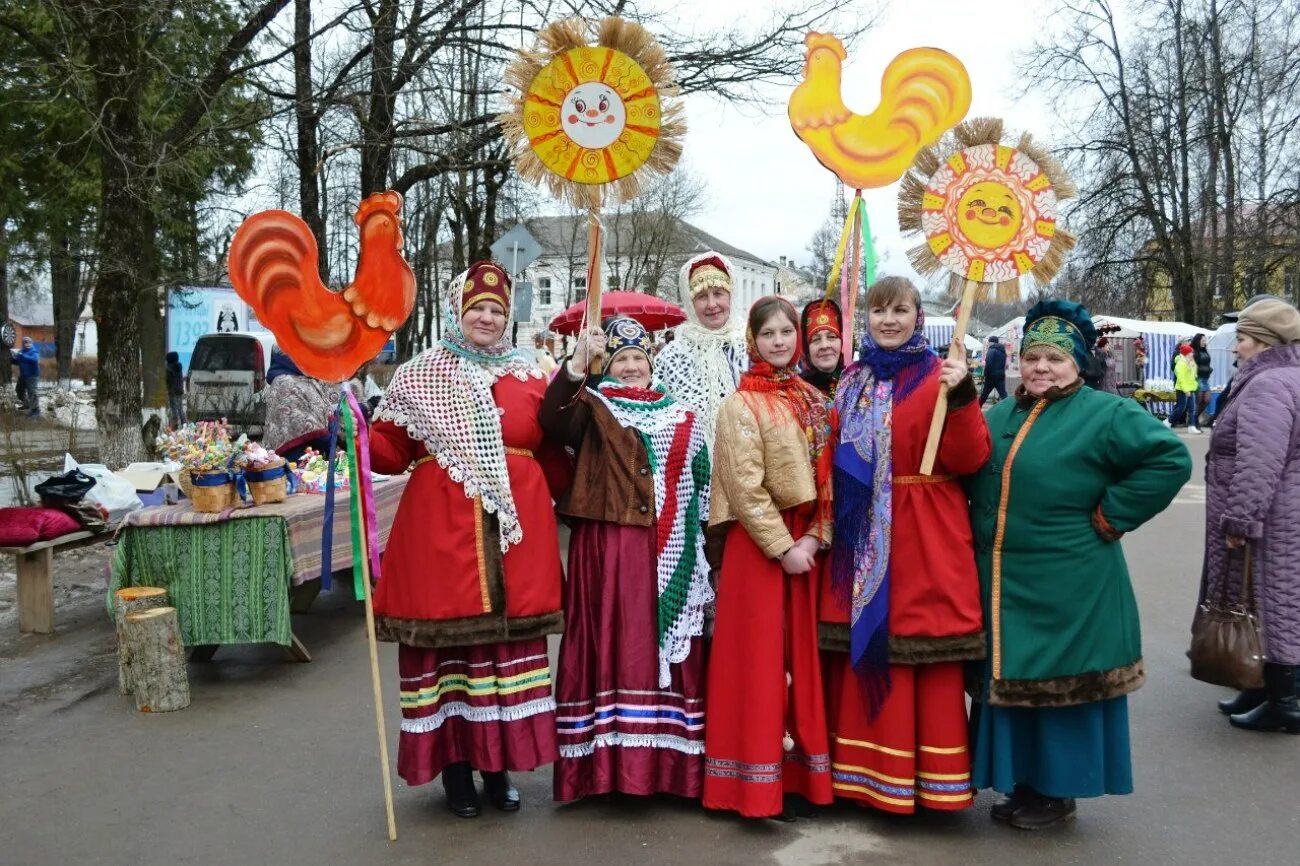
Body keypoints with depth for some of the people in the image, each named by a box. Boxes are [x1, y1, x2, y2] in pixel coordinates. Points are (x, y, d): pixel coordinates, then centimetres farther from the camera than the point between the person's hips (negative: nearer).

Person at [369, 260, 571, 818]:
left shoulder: (527, 377, 11)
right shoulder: (418, 376, 6)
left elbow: (551, 454, 10)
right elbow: (391, 451, 3)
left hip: (516, 527, 2)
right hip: (441, 528, -2)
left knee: (511, 640, 6)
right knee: (448, 640, 0)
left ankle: (499, 765, 20)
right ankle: (455, 765, 17)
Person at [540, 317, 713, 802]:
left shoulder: (680, 420, 15)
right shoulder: (592, 408, 6)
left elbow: (700, 487, 15)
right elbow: (553, 422, -17)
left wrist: (700, 549, 7)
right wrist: (576, 365, -28)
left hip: (667, 553, 3)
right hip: (605, 547, -2)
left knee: (666, 645, 4)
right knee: (610, 645, -1)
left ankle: (665, 758, 14)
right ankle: (606, 759, 6)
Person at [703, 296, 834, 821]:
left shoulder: (814, 401, 11)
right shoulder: (741, 405, -6)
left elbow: (828, 477, 7)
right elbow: (745, 488, -13)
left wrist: (814, 539, -6)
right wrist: (783, 547, -16)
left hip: (807, 544, 5)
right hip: (759, 544, -5)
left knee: (802, 653, 9)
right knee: (760, 656, -2)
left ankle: (799, 772, 19)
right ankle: (760, 782, 6)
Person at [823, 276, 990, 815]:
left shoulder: (940, 378, -2)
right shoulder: (853, 383, 14)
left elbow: (969, 460, -12)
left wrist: (961, 396, -23)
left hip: (924, 542, -5)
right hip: (862, 541, 5)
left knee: (924, 657, 0)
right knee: (864, 651, 9)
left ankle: (927, 778, 13)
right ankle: (866, 772, 21)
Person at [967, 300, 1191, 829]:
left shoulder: (1105, 414, -8)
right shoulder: (998, 417, 12)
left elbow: (1171, 459, -17)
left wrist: (1109, 515, -16)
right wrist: (980, 530, 9)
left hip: (1066, 590, -6)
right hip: (1000, 585, 7)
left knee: (1060, 684, 4)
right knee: (1009, 681, 13)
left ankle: (1058, 790, 20)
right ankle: (1023, 781, 28)